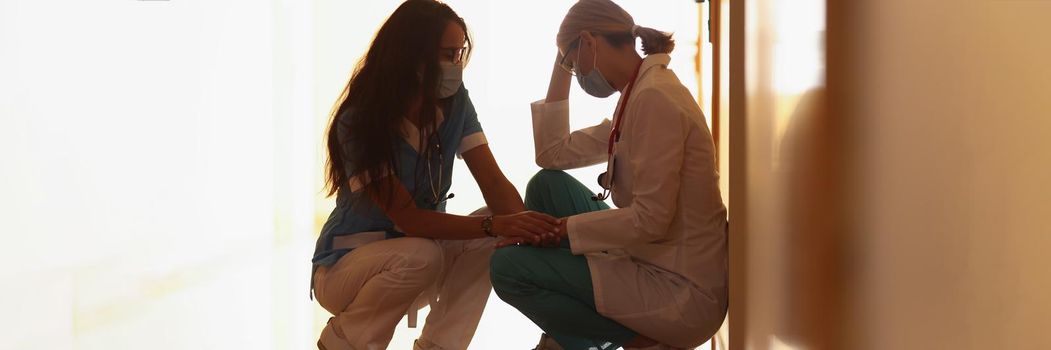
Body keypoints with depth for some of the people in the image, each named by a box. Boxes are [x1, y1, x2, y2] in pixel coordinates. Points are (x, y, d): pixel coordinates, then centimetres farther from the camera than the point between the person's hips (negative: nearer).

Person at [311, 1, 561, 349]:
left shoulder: (455, 104, -8)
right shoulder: (359, 121, -24)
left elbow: (494, 182, -14)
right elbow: (408, 218, -30)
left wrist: (528, 226, -35)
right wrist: (497, 225, -40)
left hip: (418, 244, 5)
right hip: (346, 265, -5)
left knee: (486, 242, -22)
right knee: (421, 255, -35)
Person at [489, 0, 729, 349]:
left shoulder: (653, 98, -18)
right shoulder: (637, 95, 12)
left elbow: (649, 221, -23)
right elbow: (553, 155, 15)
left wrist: (558, 228, -15)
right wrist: (560, 70, 14)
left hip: (681, 293, -10)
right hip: (649, 262, 10)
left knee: (507, 266, -9)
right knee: (546, 185, 13)